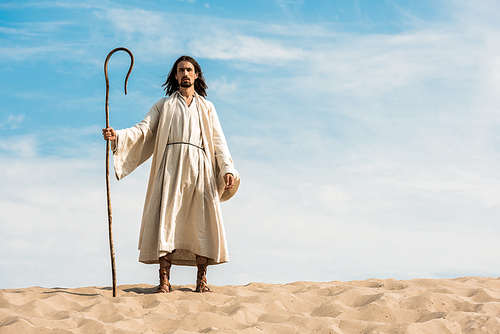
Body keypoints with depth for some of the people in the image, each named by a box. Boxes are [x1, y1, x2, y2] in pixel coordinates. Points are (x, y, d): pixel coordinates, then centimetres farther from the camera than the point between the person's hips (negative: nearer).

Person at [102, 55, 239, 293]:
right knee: (166, 218, -11)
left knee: (202, 220, -7)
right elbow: (144, 129, 8)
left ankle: (201, 280, -2)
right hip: (170, 165, -1)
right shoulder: (164, 105, 20)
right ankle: (164, 280, -10)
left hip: (199, 167, 1)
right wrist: (118, 136, -10)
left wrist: (227, 168, 1)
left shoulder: (206, 107, 23)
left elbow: (218, 140, 15)